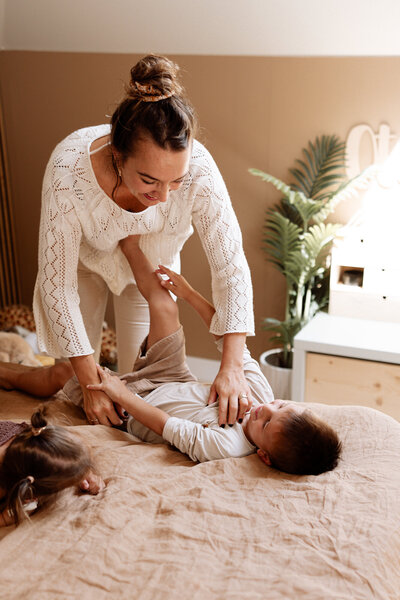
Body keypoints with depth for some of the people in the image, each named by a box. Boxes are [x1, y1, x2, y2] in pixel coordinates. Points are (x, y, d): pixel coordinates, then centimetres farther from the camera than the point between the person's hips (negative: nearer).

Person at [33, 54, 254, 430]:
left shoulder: (198, 169, -40)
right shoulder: (69, 171, -44)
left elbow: (231, 267, -30)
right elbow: (57, 284, -34)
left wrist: (232, 367, -37)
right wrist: (90, 382, -30)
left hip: (151, 263, 1)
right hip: (84, 257, 0)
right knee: (74, 379, 6)